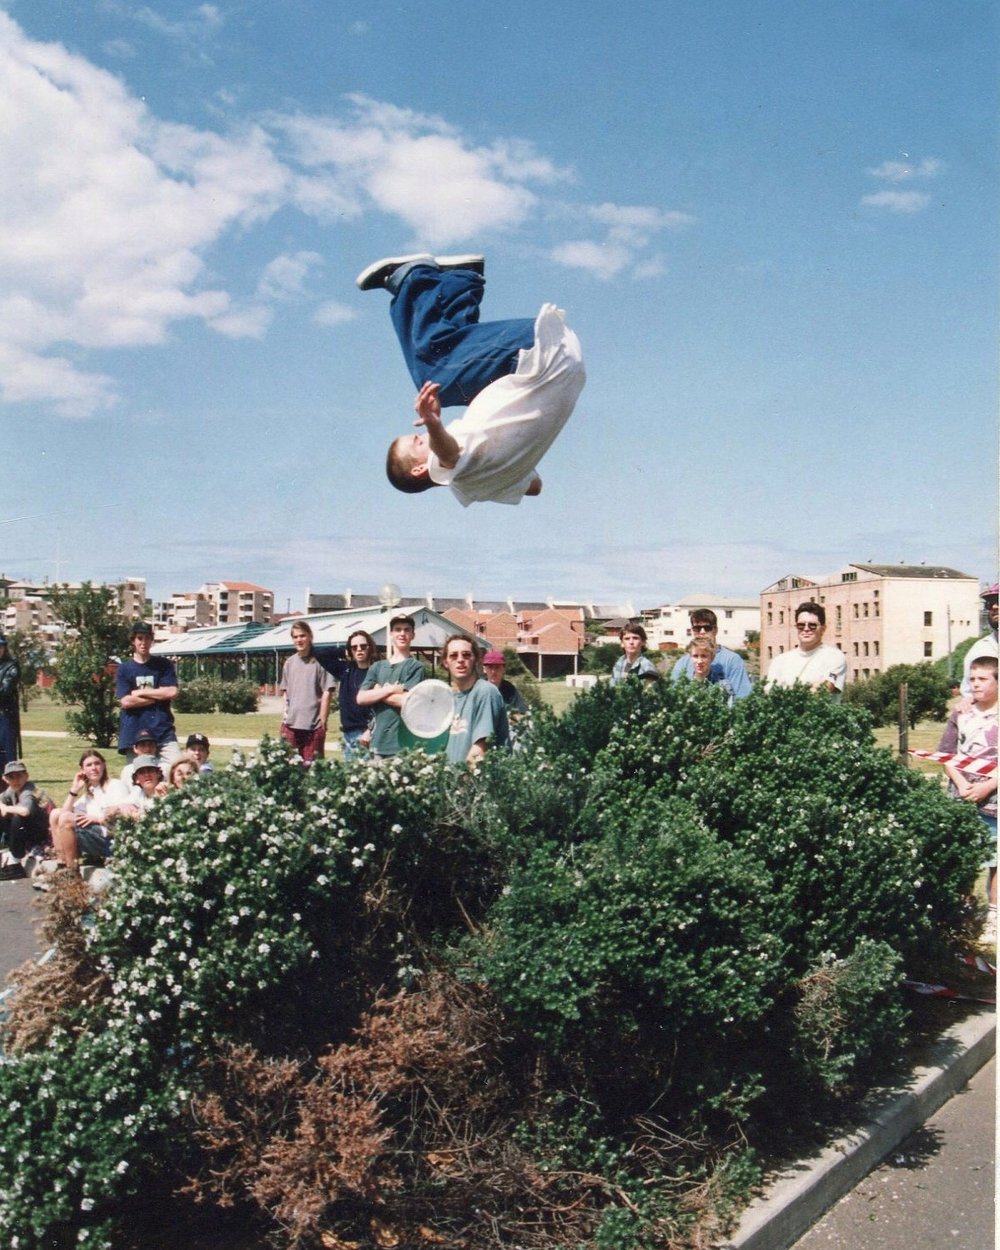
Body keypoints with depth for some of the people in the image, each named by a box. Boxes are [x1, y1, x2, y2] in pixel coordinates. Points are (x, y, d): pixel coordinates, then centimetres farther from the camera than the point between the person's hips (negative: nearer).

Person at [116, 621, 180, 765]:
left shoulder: (163, 665, 9)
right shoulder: (124, 669, 6)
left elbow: (172, 692, -3)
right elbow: (125, 701, -6)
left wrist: (140, 692, -3)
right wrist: (158, 696, -4)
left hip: (163, 731, 0)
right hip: (134, 734, 0)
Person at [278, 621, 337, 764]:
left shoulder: (319, 661, -5)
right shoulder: (289, 663, 11)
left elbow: (326, 692, -6)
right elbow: (285, 692, 17)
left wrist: (323, 720, -8)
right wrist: (285, 716, 10)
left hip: (314, 724, -5)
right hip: (291, 723, 5)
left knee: (311, 765, -2)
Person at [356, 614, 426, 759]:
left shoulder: (415, 667, -2)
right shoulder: (377, 667, 13)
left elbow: (406, 700, -13)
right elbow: (361, 698, 2)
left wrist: (378, 693, 0)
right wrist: (390, 689, -10)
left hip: (403, 743, -5)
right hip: (379, 741, 5)